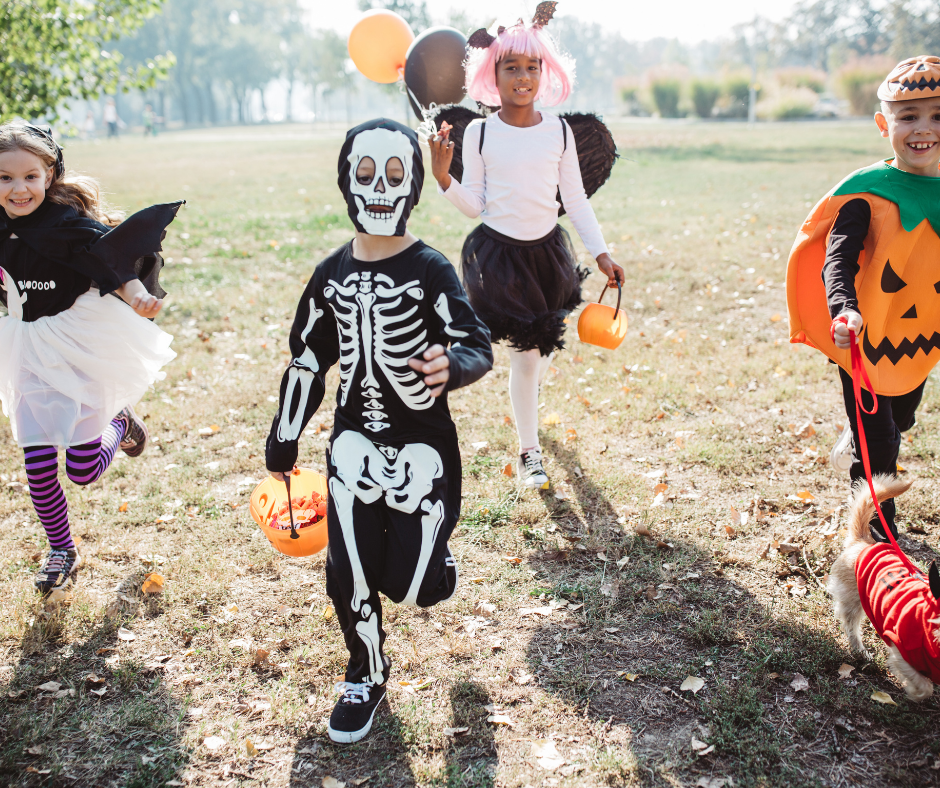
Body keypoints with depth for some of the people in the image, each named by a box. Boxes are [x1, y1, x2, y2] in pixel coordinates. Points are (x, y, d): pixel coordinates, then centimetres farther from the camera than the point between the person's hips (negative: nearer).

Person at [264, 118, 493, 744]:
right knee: (349, 574, 0)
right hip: (354, 441, 3)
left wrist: (452, 366, -37)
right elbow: (308, 362, 11)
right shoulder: (332, 275, 3)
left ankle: (434, 549, 34)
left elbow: (480, 349, -13)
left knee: (408, 585, -4)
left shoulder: (431, 270, -9)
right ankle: (367, 675, 27)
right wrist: (284, 443, 16)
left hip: (421, 444, -3)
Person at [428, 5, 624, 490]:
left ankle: (531, 388, 57)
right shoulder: (478, 134, -6)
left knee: (545, 343, 18)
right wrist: (443, 179, -19)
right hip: (498, 250, -3)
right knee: (524, 351, -2)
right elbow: (474, 205, -3)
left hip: (547, 247, 3)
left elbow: (575, 199, 4)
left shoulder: (558, 131, -1)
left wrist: (600, 252, 1)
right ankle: (529, 454, 14)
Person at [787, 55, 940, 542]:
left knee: (900, 421, 27)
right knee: (877, 442, 4)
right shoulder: (868, 190, -17)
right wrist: (844, 309, -43)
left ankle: (858, 438, 60)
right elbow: (838, 257, -26)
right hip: (864, 337, -5)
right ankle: (880, 533, 24)